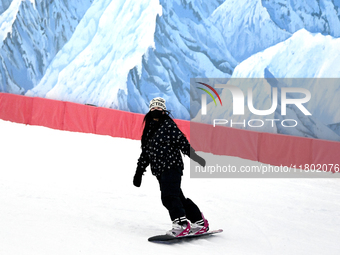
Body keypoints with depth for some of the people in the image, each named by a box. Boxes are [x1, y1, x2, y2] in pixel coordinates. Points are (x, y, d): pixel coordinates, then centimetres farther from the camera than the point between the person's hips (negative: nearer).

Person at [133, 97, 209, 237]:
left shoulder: (169, 125, -4)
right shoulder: (149, 129, 17)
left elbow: (182, 142, -9)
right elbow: (145, 152, 23)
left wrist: (195, 157, -16)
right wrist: (139, 171, 21)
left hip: (172, 166, -8)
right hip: (160, 171, 8)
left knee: (169, 196, -22)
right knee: (178, 198, 10)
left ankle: (182, 224, -26)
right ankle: (199, 222, 19)